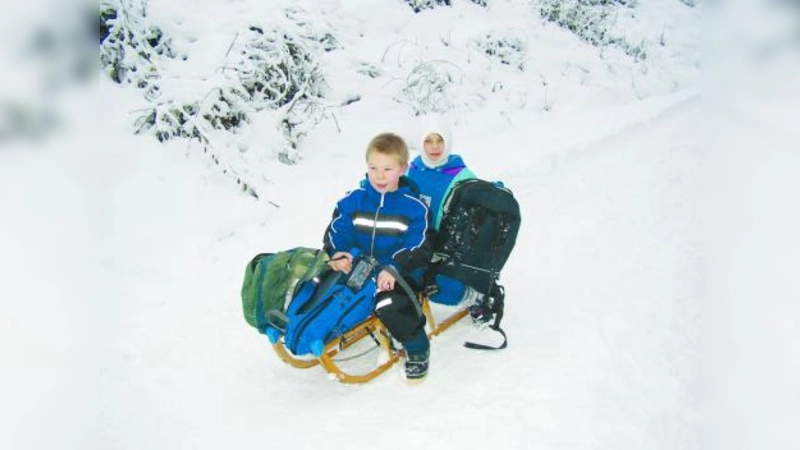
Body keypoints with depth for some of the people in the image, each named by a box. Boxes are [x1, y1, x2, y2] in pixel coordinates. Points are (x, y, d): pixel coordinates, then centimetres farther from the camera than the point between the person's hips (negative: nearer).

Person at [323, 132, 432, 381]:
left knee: (390, 306, -31)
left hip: (398, 274, -4)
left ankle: (417, 350, -3)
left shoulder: (414, 207, -4)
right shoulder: (352, 201, 5)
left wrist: (394, 268, -25)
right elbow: (336, 232, 4)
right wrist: (337, 254, -18)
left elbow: (417, 248, -9)